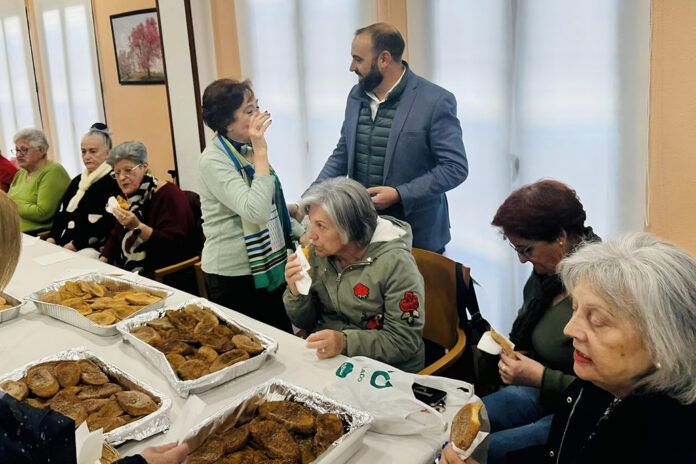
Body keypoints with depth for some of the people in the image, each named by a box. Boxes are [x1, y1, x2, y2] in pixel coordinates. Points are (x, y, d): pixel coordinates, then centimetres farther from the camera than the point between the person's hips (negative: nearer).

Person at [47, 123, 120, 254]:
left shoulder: (113, 182, -6)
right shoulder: (78, 180, 22)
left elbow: (105, 224, -16)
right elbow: (61, 212, 21)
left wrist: (74, 246, -17)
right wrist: (52, 238, 4)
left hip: (93, 249, -7)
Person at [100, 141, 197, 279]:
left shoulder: (169, 195, -12)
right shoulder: (130, 198, 15)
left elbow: (173, 244, -22)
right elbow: (115, 237, 20)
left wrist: (137, 227, -30)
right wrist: (103, 260, 3)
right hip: (131, 273, 8)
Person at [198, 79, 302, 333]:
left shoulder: (247, 149, 6)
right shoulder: (213, 161, -17)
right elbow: (255, 212, -30)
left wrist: (302, 233, 7)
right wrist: (261, 153, -25)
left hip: (270, 266, 8)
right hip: (233, 275, -7)